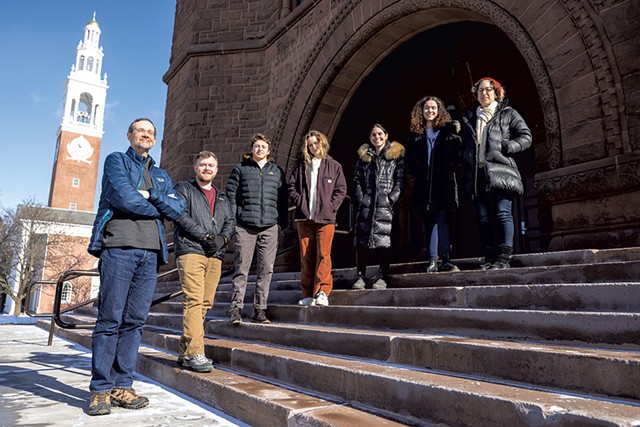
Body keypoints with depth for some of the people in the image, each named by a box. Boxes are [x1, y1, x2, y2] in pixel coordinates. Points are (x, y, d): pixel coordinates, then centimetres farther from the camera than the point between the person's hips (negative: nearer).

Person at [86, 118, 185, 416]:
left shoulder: (161, 176, 25)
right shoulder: (116, 161, 11)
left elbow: (178, 209, 9)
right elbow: (125, 197, -9)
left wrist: (151, 195, -5)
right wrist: (158, 209, 3)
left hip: (151, 252, 5)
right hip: (119, 246, -4)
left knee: (135, 321, 4)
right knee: (110, 319, -4)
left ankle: (122, 386, 10)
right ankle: (101, 390, 4)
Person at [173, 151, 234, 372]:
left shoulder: (222, 197, 26)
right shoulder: (183, 188, 10)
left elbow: (231, 221, 17)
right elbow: (181, 215, -5)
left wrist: (222, 238, -4)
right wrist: (205, 236, -12)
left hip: (215, 255, 6)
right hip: (190, 251, -5)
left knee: (205, 303, 3)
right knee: (194, 301, -13)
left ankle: (185, 351, 12)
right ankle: (195, 353, -14)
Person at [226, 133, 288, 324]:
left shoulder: (277, 171, 16)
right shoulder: (241, 168, 10)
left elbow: (283, 198, 17)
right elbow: (230, 193, 6)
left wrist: (283, 221, 9)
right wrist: (232, 219, -3)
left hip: (270, 226, 2)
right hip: (245, 225, -2)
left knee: (266, 269, 2)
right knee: (242, 268, -2)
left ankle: (259, 310, 10)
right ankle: (236, 309, 4)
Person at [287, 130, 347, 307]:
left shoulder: (334, 166, 10)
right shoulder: (301, 165, 14)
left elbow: (341, 189, 7)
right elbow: (291, 186, 10)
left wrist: (331, 207, -5)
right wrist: (300, 203, -3)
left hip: (325, 218, -2)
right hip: (304, 217, 2)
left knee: (323, 254, -12)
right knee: (306, 257, 3)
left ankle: (322, 292, -12)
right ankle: (308, 295, 9)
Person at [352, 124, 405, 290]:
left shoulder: (396, 154, 10)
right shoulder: (364, 155, 17)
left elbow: (400, 180, 4)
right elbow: (357, 179, 13)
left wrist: (392, 198, -8)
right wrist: (360, 198, 0)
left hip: (385, 204, -2)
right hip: (365, 204, 2)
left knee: (383, 240, -7)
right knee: (361, 240, -1)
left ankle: (382, 277, 1)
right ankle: (361, 276, 5)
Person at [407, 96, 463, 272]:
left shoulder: (448, 131, 9)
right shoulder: (416, 134, 15)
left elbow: (458, 153, 3)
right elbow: (411, 160, 11)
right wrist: (419, 173, 0)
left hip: (444, 184, -3)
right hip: (424, 185, 3)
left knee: (443, 220, -12)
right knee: (429, 222, 3)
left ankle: (446, 259, -13)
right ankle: (432, 260, 6)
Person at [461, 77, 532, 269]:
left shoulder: (508, 114, 13)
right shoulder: (470, 119, 24)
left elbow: (526, 137, 6)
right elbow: (465, 144, 28)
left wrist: (505, 147, -8)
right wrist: (465, 158, 9)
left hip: (500, 172, -4)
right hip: (477, 176, 4)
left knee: (503, 214, -10)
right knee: (484, 218, 2)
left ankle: (503, 257, -10)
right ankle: (489, 257, 7)